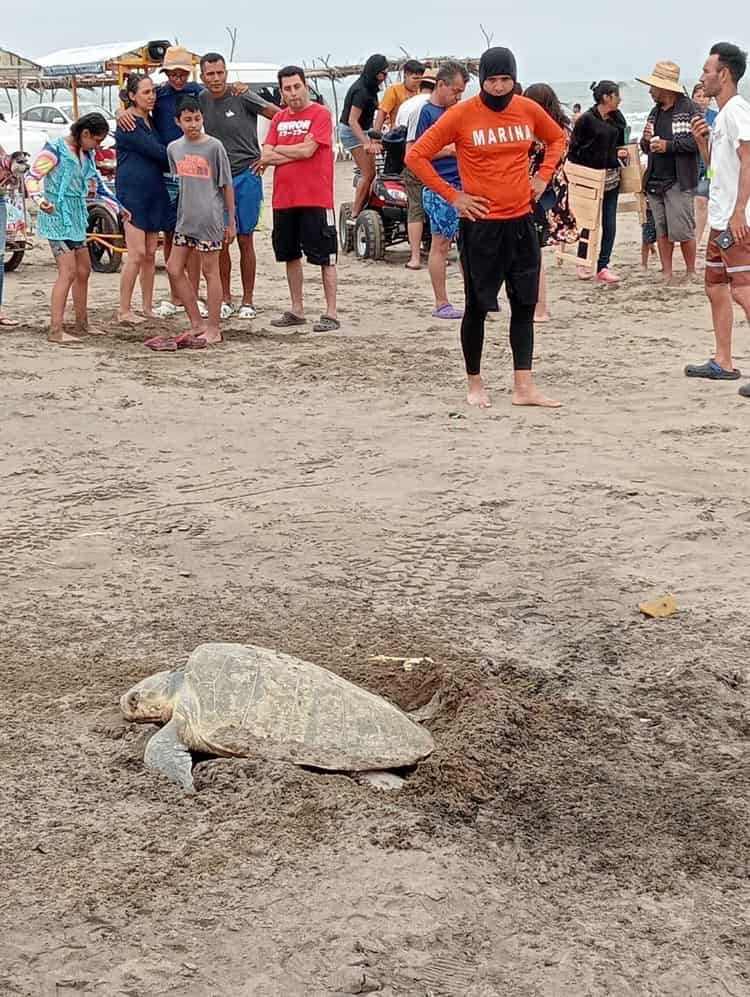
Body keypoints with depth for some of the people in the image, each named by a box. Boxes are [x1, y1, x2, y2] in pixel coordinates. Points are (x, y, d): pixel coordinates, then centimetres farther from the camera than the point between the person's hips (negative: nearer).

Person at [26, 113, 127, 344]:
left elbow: (97, 184, 25)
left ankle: (82, 323, 27)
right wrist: (39, 200, -30)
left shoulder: (86, 154, 14)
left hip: (76, 219, 9)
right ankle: (56, 330, -15)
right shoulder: (55, 149, -11)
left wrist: (118, 208, 24)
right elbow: (32, 176, -13)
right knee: (68, 271, -15)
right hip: (57, 218, -9)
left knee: (83, 271, 14)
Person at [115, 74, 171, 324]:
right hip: (133, 193, -8)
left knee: (151, 253, 8)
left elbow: (161, 157, 22)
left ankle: (148, 307, 15)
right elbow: (159, 152, -16)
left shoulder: (150, 120, 16)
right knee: (137, 253, -10)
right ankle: (124, 311, -3)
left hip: (154, 193, 8)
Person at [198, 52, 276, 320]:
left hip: (246, 175, -4)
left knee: (245, 239, 1)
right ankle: (225, 300, 14)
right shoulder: (201, 100, 7)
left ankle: (248, 302, 8)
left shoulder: (242, 97, -8)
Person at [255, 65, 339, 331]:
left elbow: (307, 150, -16)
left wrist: (277, 151, -1)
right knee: (290, 256, 12)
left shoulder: (320, 114, -5)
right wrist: (296, 153, -10)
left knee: (325, 257, -2)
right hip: (283, 198, 6)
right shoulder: (279, 118, 12)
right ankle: (296, 310, 23)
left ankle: (331, 314, 1)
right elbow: (266, 156, 2)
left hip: (315, 199, -6)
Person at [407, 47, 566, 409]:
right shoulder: (461, 115, -9)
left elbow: (557, 138, 23)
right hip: (481, 225, -4)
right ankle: (475, 385, 17)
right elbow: (416, 155, -7)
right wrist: (452, 196, -9)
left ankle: (524, 387, 8)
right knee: (477, 307, 3)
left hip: (521, 222, 4)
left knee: (525, 305, 4)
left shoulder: (528, 110, 4)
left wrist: (543, 176, 9)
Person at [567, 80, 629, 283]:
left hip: (611, 177, 6)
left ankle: (603, 267, 7)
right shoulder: (586, 119, -9)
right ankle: (583, 263, 18)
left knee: (609, 224, 3)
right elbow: (573, 150, -8)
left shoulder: (617, 118, 9)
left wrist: (620, 154, 0)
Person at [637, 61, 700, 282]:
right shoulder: (655, 112, 18)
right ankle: (666, 274, 12)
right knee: (661, 230, 7)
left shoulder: (689, 109, -5)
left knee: (682, 230, -6)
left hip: (679, 181, -7)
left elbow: (698, 141, -16)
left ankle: (691, 272, 9)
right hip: (654, 181, 7)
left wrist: (669, 145, -16)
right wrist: (646, 140, 3)